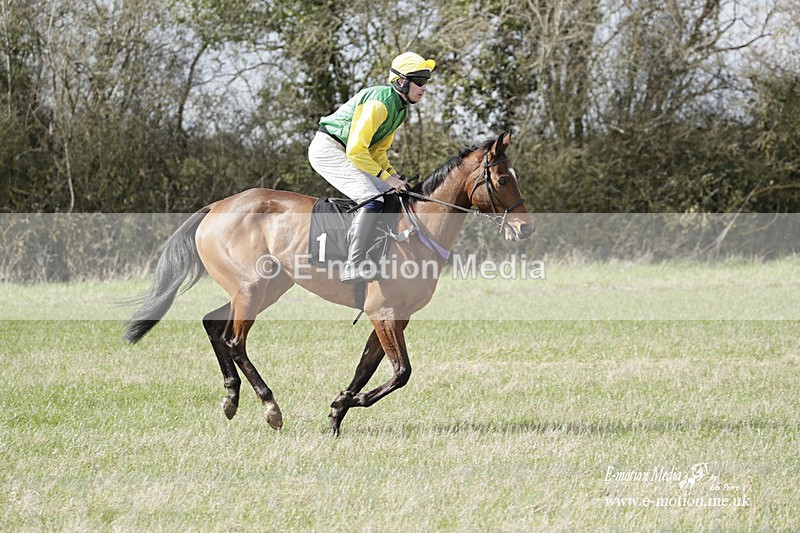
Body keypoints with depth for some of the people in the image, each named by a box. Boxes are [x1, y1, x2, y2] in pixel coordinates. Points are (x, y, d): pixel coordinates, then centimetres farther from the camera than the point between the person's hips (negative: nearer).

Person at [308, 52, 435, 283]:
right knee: (373, 199, -24)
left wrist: (395, 176, 3)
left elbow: (378, 151, 18)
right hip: (327, 149, -11)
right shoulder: (381, 103, -22)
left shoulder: (401, 109, 10)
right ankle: (353, 266, -32)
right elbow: (356, 149, -25)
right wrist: (385, 176, -21)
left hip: (343, 153, 11)